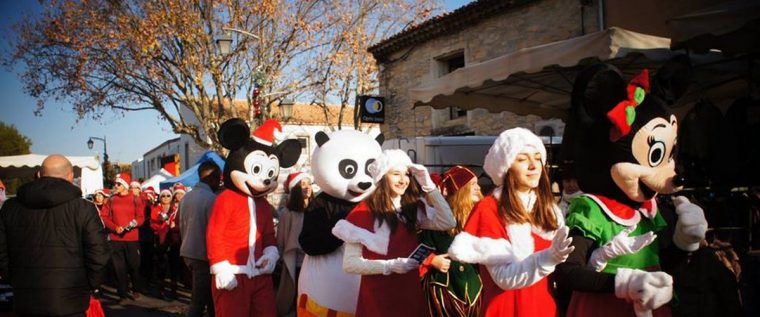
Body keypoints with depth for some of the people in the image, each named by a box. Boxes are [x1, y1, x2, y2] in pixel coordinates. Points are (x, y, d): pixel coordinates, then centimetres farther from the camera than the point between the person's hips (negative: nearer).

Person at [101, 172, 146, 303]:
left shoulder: (135, 200, 1)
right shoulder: (111, 200, 6)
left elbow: (141, 217, 0)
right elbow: (104, 217, 4)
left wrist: (133, 223, -21)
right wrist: (115, 227, -11)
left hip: (132, 238, -1)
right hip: (115, 238, 1)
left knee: (134, 265, 4)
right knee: (119, 267, 3)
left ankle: (136, 290, 23)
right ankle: (123, 294, 12)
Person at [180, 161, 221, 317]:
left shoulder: (186, 197, 7)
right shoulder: (211, 198, -18)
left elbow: (181, 226, 14)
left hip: (188, 253, 8)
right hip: (203, 255, -8)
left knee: (207, 297, 18)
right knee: (198, 302, -1)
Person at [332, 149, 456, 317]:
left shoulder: (413, 208, 6)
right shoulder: (364, 212, -11)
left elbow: (448, 223, -7)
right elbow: (350, 264, -12)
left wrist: (429, 185, -10)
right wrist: (390, 266, -22)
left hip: (410, 292, 5)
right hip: (378, 296, -5)